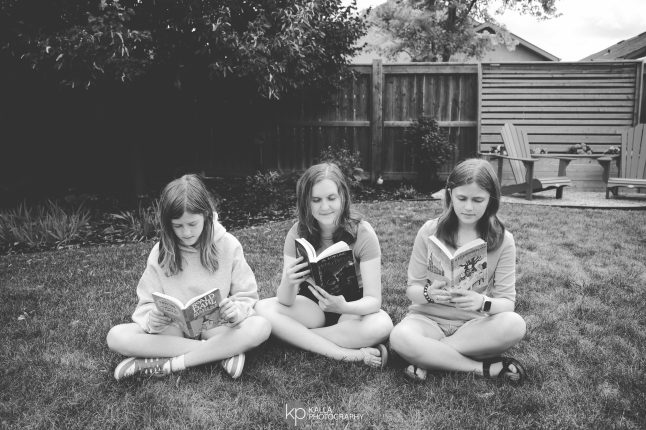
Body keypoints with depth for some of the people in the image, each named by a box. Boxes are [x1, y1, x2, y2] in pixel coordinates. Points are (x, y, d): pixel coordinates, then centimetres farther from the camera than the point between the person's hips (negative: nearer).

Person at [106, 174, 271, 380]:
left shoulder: (228, 245, -8)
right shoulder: (160, 253, -4)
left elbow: (247, 296, -4)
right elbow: (146, 305, -1)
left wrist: (236, 311, -27)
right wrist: (153, 319, -24)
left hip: (218, 328, -1)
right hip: (174, 330, 2)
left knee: (261, 327, -30)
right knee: (116, 336, -23)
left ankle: (167, 363, -22)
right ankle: (223, 351, -22)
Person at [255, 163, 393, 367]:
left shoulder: (362, 233, -18)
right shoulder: (298, 232, -12)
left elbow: (373, 300, -21)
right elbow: (285, 301, -16)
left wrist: (344, 308, -43)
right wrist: (288, 283, -41)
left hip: (352, 306, -2)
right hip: (312, 304, 3)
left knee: (381, 325, -35)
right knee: (262, 309, -25)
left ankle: (295, 336, -21)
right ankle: (348, 354, -28)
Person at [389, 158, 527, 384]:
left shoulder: (502, 240, -4)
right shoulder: (430, 231, -5)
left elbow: (507, 301, -6)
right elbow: (412, 289, -2)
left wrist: (483, 303, -29)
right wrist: (428, 294, -26)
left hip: (474, 323, 1)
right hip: (429, 318, -1)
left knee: (514, 325, -31)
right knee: (400, 337, -34)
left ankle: (430, 356, -19)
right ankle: (483, 367, -18)